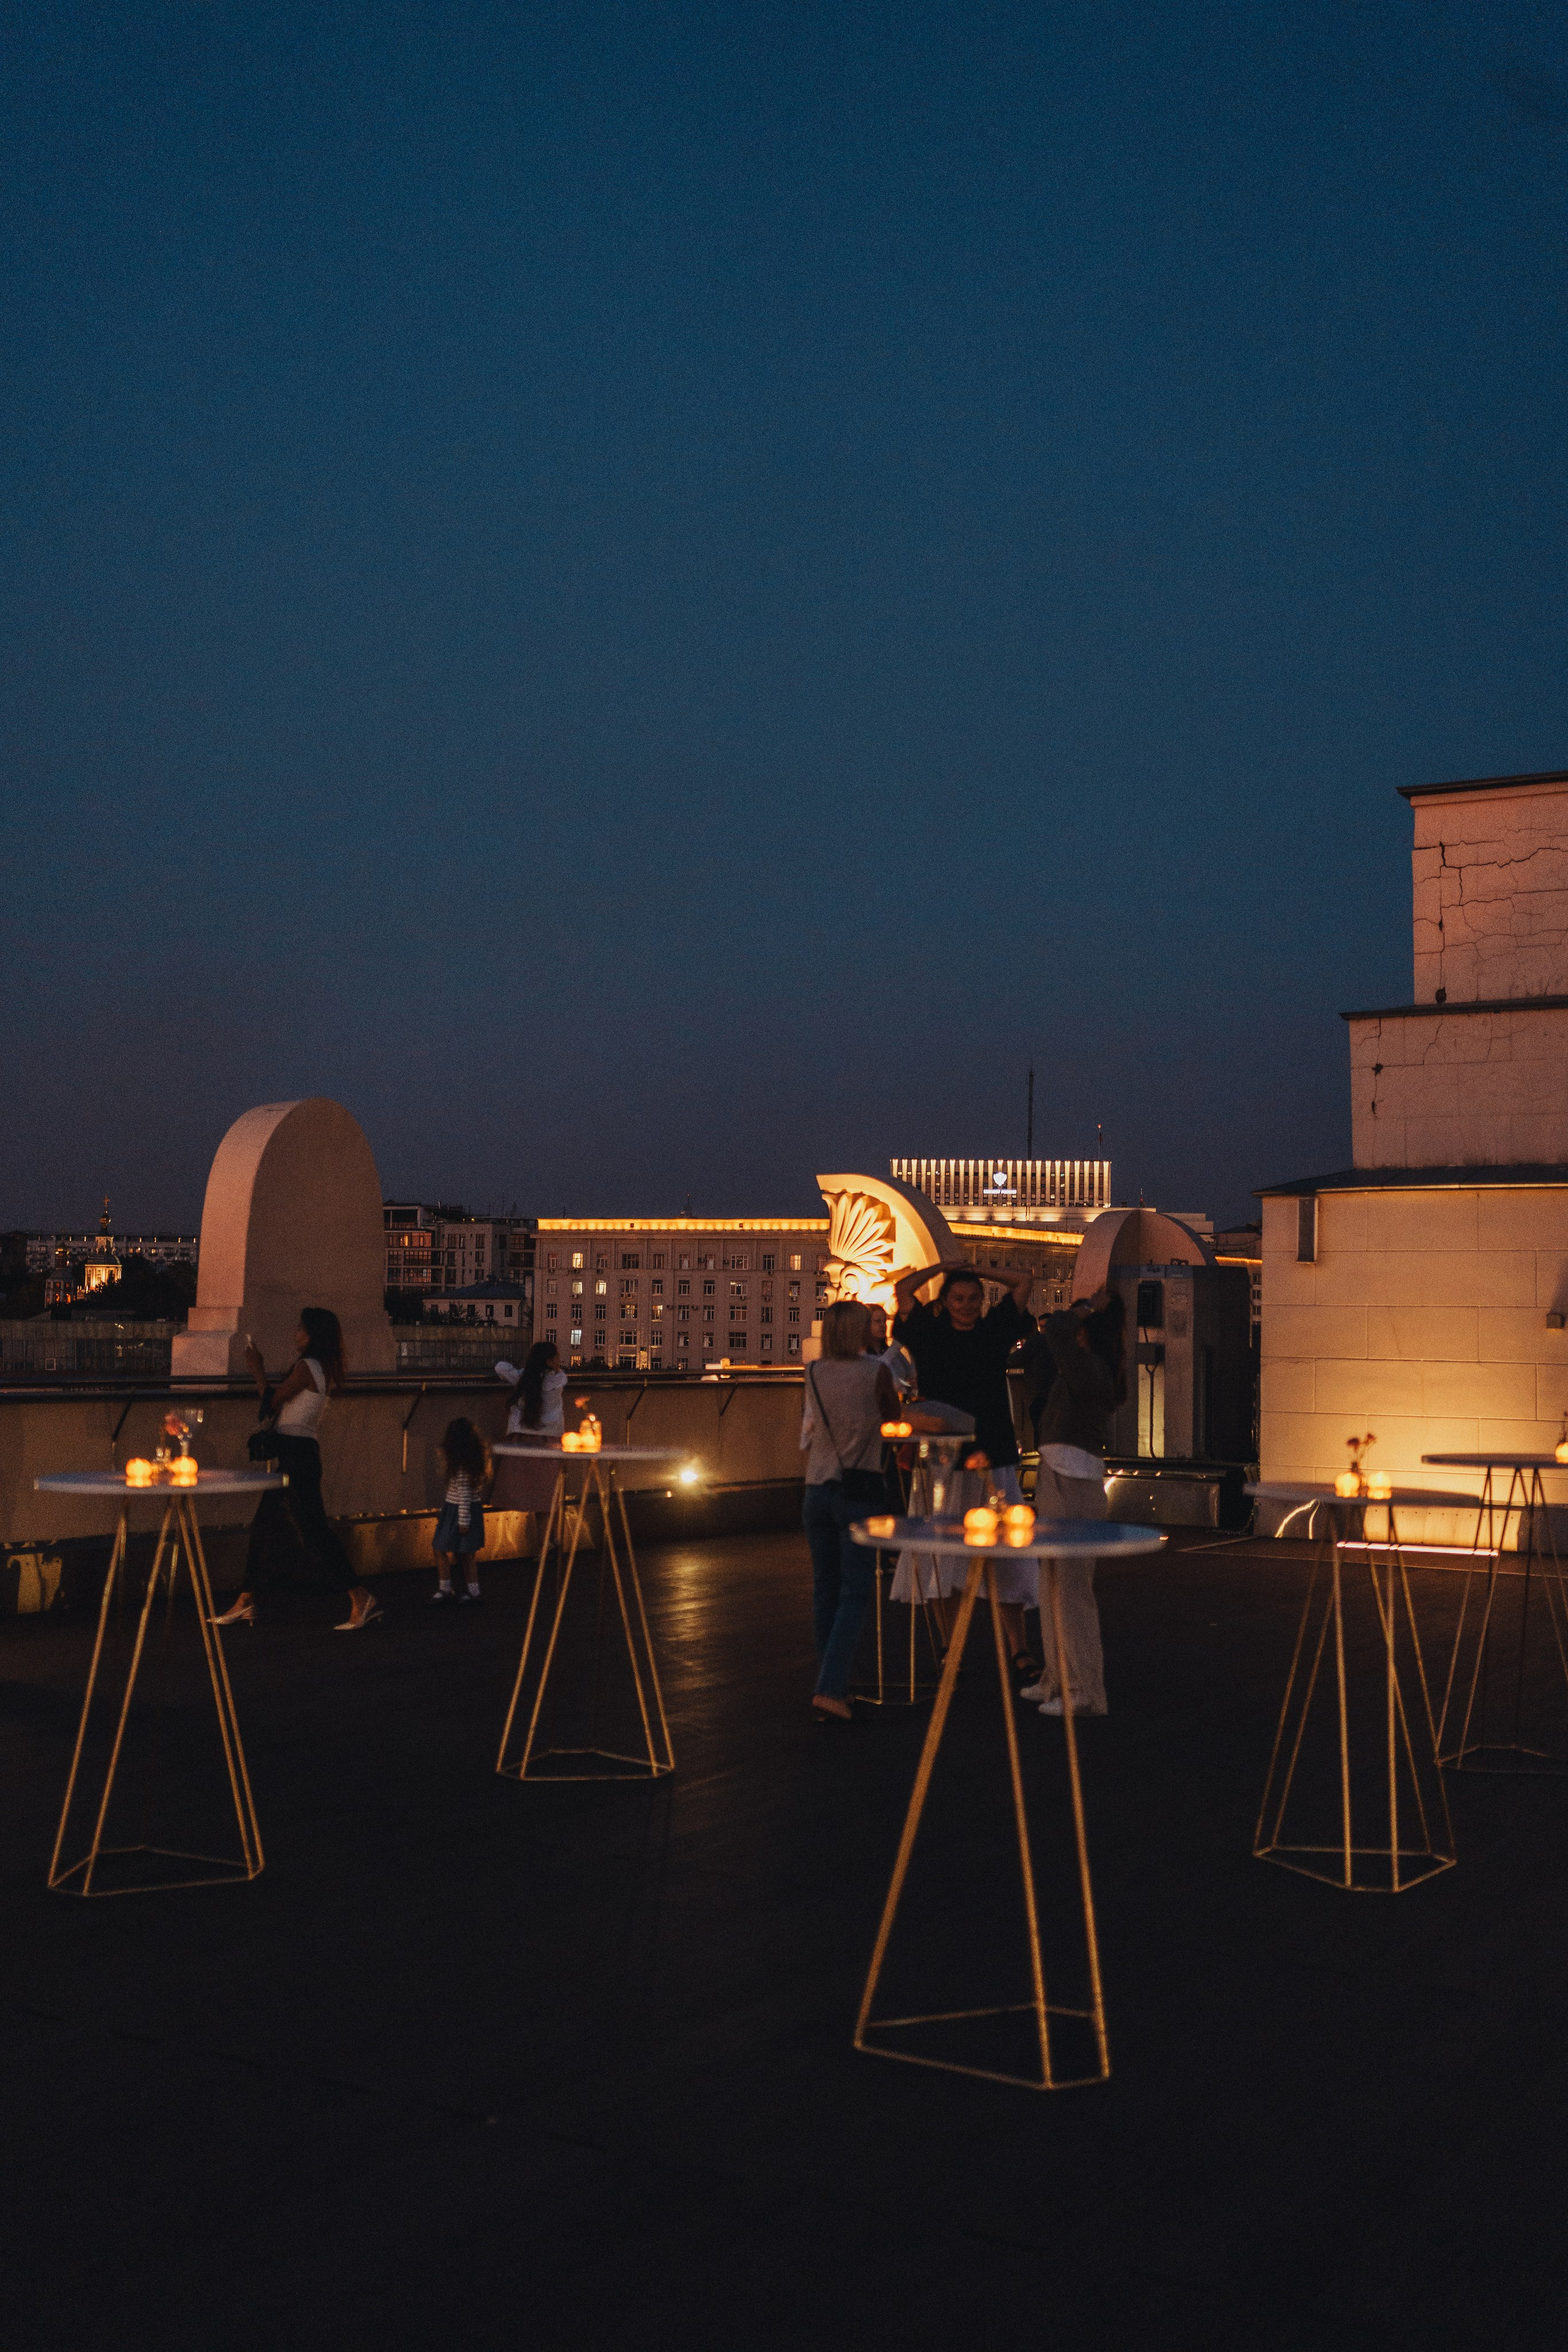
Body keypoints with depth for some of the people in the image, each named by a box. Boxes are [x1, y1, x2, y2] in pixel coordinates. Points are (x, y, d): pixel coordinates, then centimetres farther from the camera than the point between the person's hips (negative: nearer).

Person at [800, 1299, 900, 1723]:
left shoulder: (813, 1374, 4)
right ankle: (830, 1689, -13)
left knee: (825, 1588, 12)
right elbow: (893, 1416, 6)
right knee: (855, 1591, -3)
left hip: (817, 1491, 5)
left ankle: (831, 1686, 16)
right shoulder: (875, 1372, -9)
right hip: (860, 1491, -5)